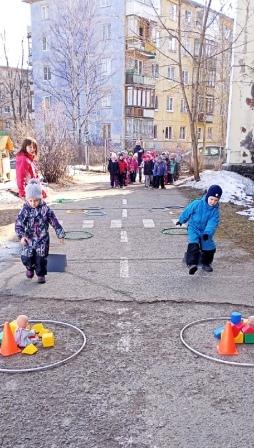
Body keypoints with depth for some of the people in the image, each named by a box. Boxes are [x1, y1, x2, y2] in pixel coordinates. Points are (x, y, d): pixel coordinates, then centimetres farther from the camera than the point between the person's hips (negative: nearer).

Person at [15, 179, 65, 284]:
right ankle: (30, 268, 32)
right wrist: (21, 236, -22)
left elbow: (55, 223, -2)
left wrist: (60, 234, -3)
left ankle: (41, 274, 23)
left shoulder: (45, 210, -8)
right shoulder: (25, 210, -8)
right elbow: (18, 225, -8)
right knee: (26, 258, -1)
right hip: (29, 239, 1)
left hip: (42, 239, -1)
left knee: (41, 258, 1)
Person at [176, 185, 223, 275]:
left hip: (205, 231, 3)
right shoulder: (197, 204, -16)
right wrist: (181, 220, 15)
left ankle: (206, 263, 23)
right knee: (193, 244, -25)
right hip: (194, 229, -3)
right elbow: (187, 212, 0)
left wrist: (207, 233, -35)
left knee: (210, 247, -2)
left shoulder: (215, 210, -9)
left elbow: (213, 223, -20)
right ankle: (192, 264, -35)